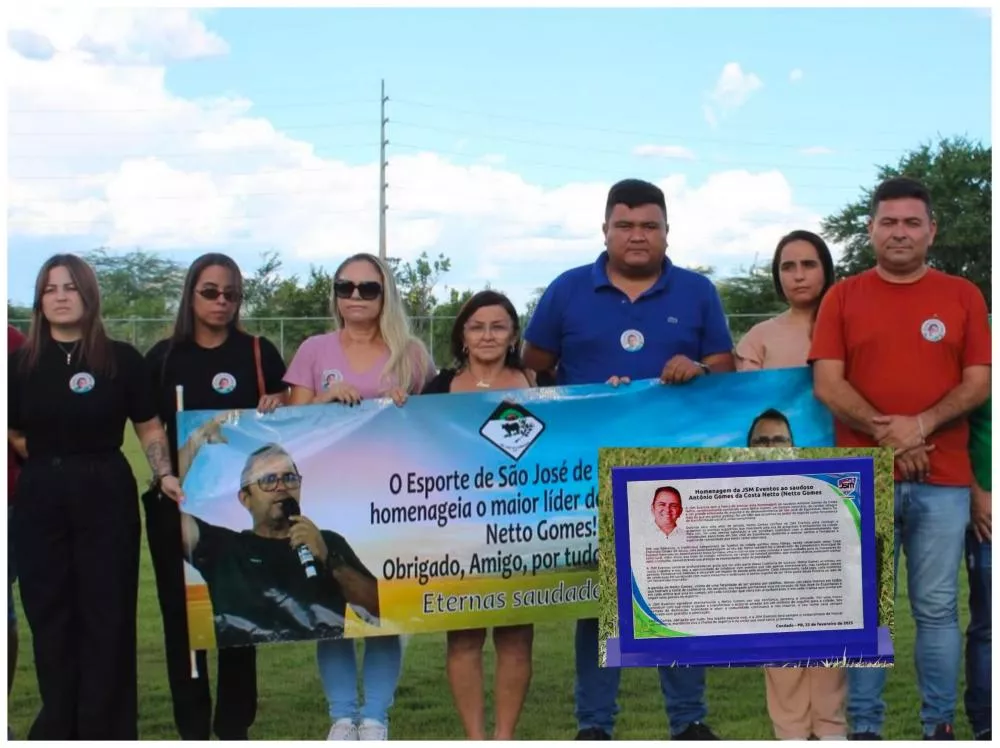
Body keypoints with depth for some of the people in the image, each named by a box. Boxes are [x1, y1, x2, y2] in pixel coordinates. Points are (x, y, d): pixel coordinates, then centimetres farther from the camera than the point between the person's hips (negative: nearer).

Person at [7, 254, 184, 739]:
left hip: (106, 495, -2)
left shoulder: (121, 359, -1)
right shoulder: (21, 363, 3)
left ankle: (104, 729, 11)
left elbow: (150, 430, 1)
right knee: (49, 614, 7)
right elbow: (15, 435, 10)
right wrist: (51, 460, -5)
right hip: (40, 498, 2)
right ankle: (59, 726, 20)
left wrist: (165, 475, -13)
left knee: (107, 614, 2)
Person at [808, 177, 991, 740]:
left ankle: (941, 726, 11)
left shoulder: (963, 296, 9)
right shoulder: (843, 297, 8)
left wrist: (921, 425, -13)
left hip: (943, 480, 0)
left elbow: (979, 382, 2)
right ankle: (864, 727, 8)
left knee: (937, 608, 2)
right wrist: (886, 434, -12)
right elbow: (827, 383, -1)